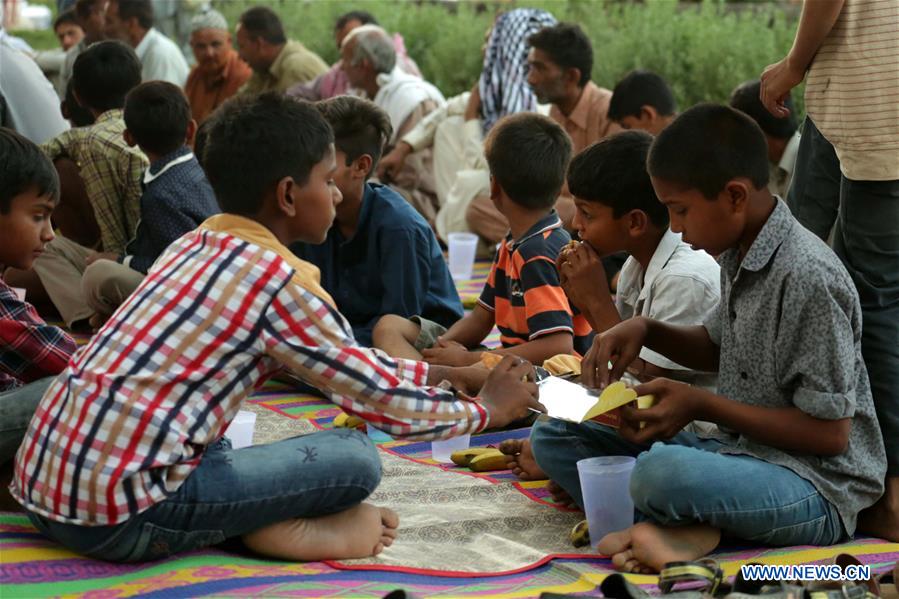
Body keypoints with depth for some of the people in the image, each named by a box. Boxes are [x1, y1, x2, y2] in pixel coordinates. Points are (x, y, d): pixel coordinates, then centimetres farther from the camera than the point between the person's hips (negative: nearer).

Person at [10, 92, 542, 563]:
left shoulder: (195, 246, 17)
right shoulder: (278, 279, -9)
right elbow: (388, 406, 1)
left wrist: (443, 374, 32)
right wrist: (487, 410, 18)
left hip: (42, 482, 8)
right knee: (355, 457, -2)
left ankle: (260, 523, 7)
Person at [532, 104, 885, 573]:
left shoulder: (807, 278, -21)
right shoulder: (738, 255, 6)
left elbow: (830, 432, -20)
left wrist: (701, 405, -18)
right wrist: (645, 330, 5)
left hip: (816, 486, -10)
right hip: (738, 449, 10)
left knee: (662, 473, -41)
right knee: (553, 437, 2)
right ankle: (687, 527, -18)